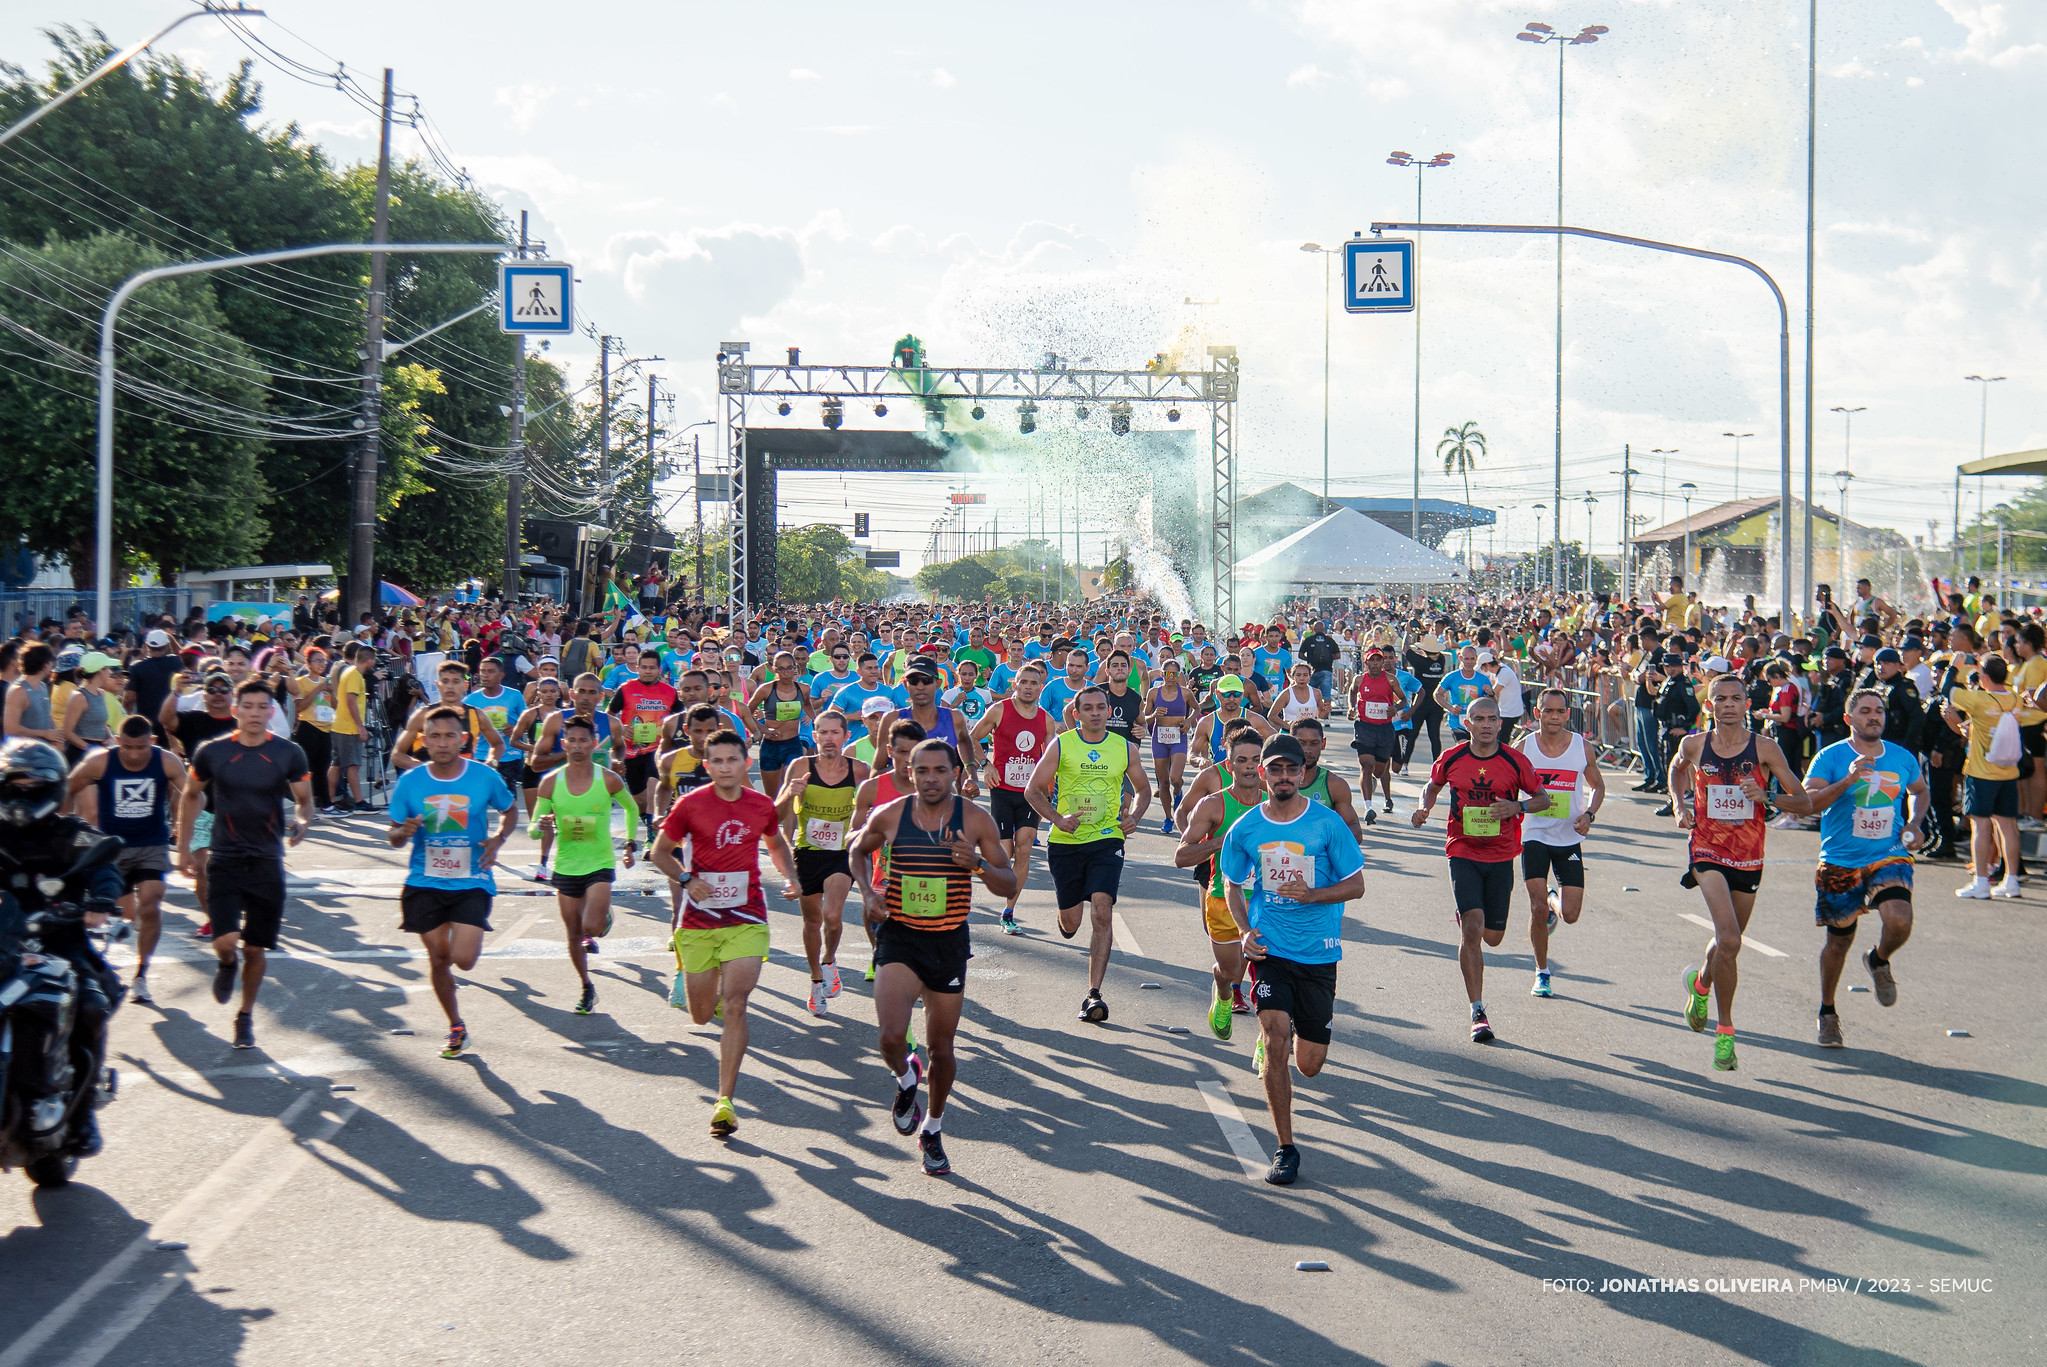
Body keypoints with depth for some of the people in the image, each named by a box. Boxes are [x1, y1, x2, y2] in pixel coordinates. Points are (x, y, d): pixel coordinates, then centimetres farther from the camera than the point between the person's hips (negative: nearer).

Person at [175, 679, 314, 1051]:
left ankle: (246, 1017, 26)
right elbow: (190, 797, 13)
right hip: (224, 860, -1)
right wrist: (183, 849, 12)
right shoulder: (212, 752, -1)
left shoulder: (289, 754, -1)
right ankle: (228, 964, 24)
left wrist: (304, 821, -16)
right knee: (225, 942, -14)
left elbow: (305, 800, 7)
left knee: (256, 948, 6)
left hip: (268, 863, 1)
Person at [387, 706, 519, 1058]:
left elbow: (511, 810, 12)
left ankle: (471, 939, 23)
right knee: (439, 959, 7)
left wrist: (498, 840, -7)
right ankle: (456, 1027, 28)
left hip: (471, 883, -2)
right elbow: (393, 834, 5)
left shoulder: (485, 777, -7)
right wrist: (404, 833, -19)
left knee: (463, 959, -15)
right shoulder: (409, 782, -4)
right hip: (425, 884, 2)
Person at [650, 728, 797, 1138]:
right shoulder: (691, 805, -5)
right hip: (698, 920, 0)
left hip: (746, 919, 0)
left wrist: (790, 877, 6)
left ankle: (725, 1101, -11)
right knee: (701, 1015, 10)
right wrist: (687, 879, -12)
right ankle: (710, 989, 50)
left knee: (734, 1007, -14)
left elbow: (776, 844, 24)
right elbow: (660, 851, 5)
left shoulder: (762, 806, 3)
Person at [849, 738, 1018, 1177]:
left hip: (949, 942, 1)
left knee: (941, 1049, 10)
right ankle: (906, 1078, 16)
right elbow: (859, 851, 16)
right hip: (899, 938, -1)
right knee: (892, 1036, -21)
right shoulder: (889, 816, -5)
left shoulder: (975, 820, -6)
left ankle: (932, 1130, 35)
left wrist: (978, 864, -23)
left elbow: (1009, 885, -3)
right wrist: (868, 893, -1)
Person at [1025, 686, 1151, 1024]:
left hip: (1107, 841, 0)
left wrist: (1133, 816, -3)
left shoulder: (1125, 749, 3)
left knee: (1102, 911, -17)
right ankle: (1068, 914, 48)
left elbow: (1143, 789, 17)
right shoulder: (1061, 746, -2)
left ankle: (1093, 994, -14)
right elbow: (1034, 790, 1)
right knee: (1070, 924, 7)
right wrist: (1058, 818, -15)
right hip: (1065, 843, 0)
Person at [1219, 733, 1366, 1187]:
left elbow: (1356, 885, 0)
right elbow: (1232, 885, 13)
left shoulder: (1328, 823, -5)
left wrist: (1312, 894, -19)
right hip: (1269, 949, 0)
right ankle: (1285, 1148, -5)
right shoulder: (1245, 829, 0)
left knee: (1308, 1064, 7)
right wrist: (1245, 931, -4)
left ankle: (1291, 1034, 45)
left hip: (1319, 953, 0)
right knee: (1275, 1043, -16)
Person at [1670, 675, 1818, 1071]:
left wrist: (1768, 797, -22)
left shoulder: (1764, 748, -5)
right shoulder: (1694, 746, -2)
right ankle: (1725, 1030, -8)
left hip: (1749, 856, 2)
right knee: (1729, 941, -20)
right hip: (1708, 852, -2)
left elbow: (1804, 803, -5)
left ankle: (1701, 983, 49)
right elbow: (1676, 769, 24)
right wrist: (1679, 804, 6)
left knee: (1729, 942, 16)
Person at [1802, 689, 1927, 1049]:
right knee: (1838, 939, 8)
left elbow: (1920, 790, 24)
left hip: (1889, 857, 2)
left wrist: (1914, 824, 6)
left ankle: (1879, 961, 12)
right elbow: (1807, 801, -18)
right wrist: (1847, 781, -29)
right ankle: (1827, 1012, 30)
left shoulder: (1902, 758, 5)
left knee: (1899, 922, -23)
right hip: (1839, 862, -1)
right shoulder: (1830, 757, -7)